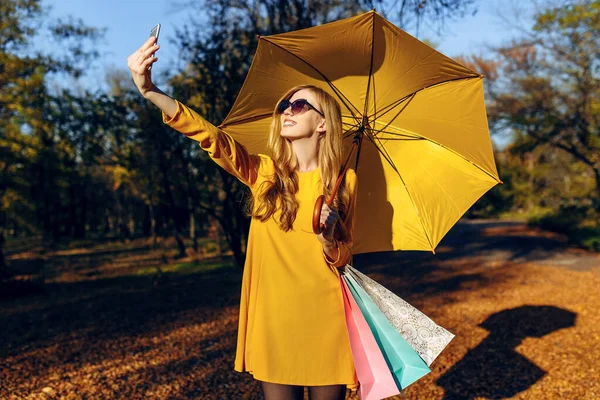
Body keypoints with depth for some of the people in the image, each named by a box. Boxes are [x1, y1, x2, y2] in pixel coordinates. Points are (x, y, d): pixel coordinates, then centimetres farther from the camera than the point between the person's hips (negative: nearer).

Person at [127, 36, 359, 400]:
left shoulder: (344, 181, -1)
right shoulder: (264, 172, 1)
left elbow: (341, 259, 7)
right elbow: (212, 136, -15)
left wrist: (328, 235, -13)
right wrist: (150, 91, -27)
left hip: (325, 324, -1)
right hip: (272, 320, 1)